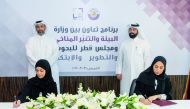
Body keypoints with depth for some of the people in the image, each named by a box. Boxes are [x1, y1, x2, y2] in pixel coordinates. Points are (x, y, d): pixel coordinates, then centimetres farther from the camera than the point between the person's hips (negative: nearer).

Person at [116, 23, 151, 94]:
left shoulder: (144, 43, 0)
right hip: (126, 75, 2)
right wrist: (118, 72, 3)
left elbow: (147, 59, -1)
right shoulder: (124, 44, 7)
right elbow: (120, 59, 8)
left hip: (139, 75, -2)